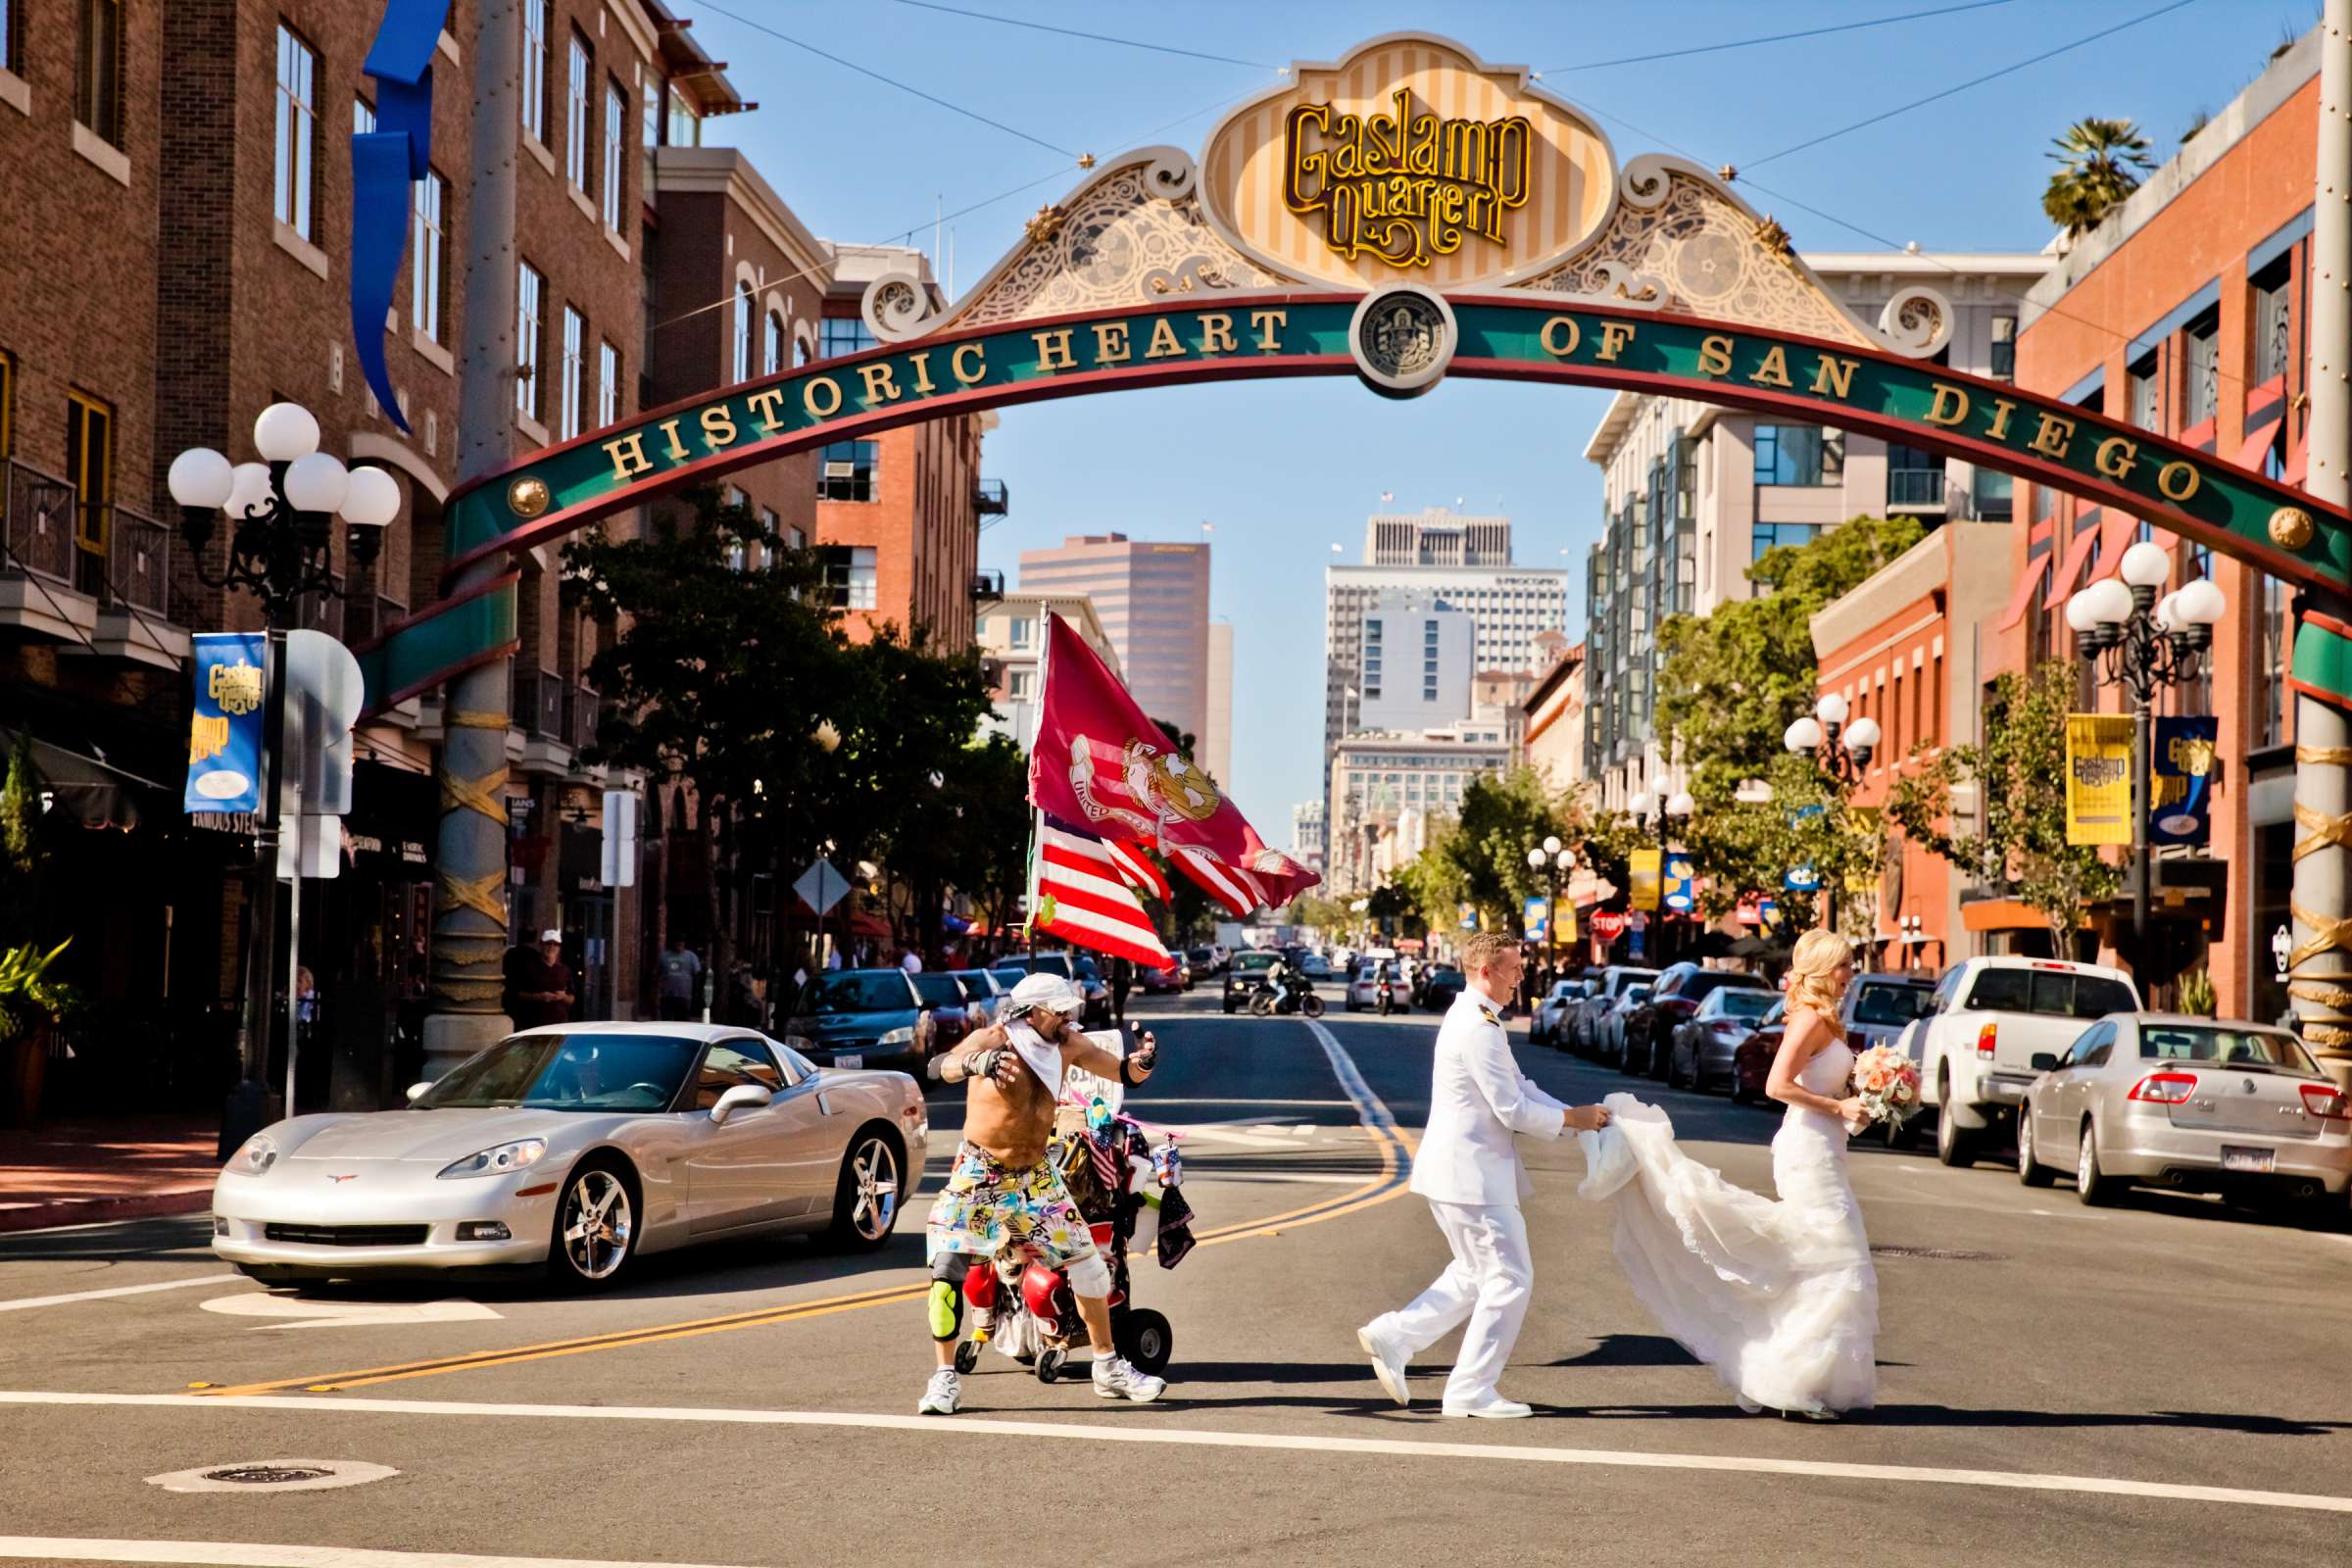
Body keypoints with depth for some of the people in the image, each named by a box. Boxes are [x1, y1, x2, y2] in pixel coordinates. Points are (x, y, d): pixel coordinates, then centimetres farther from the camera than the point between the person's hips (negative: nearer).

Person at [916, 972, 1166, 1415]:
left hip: (1037, 1177, 5)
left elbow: (1125, 1074, -1)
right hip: (978, 1175, -5)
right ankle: (945, 1378, -1)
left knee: (1087, 1263, 6)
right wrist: (974, 1063, -61)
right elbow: (942, 1067, -38)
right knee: (948, 1269, -13)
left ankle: (1109, 1368, 21)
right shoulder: (992, 1039, -20)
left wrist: (1141, 1061, -26)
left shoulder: (1067, 1045, -4)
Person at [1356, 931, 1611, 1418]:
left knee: (1476, 1275, 21)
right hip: (1471, 1172, -10)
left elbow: (1518, 1084, 18)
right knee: (1510, 1278, -1)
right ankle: (1470, 1391, 5)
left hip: (1458, 1169, 10)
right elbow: (1512, 1109, -19)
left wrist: (1574, 1114, 8)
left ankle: (1393, 1336, 17)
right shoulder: (1479, 1029, -19)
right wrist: (1572, 1119, -7)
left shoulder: (1474, 1019, 15)